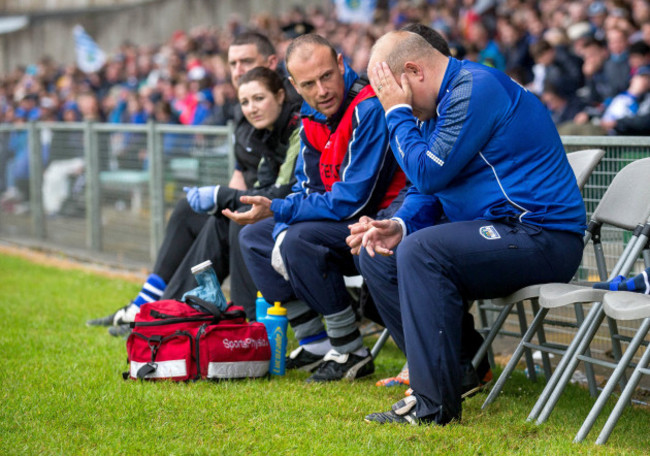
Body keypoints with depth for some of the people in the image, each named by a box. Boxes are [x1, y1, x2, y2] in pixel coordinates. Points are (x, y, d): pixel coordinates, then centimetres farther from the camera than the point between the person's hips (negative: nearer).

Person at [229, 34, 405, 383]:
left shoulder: (369, 111, -23)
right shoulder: (312, 118, 4)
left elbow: (351, 201, -26)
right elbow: (305, 190, 9)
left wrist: (276, 210, -22)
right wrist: (281, 234, -11)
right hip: (337, 220, 10)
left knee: (300, 240, -29)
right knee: (253, 237, 11)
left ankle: (352, 354, -15)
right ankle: (315, 347, 7)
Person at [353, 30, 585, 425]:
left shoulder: (476, 89, -16)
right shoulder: (437, 103, 15)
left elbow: (428, 173, -19)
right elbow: (426, 190, 20)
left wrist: (398, 112, -7)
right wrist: (400, 225, -1)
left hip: (543, 238, -10)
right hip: (494, 230, 10)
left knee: (420, 252, -29)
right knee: (378, 255, 6)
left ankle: (435, 404, -25)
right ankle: (464, 365, 5)